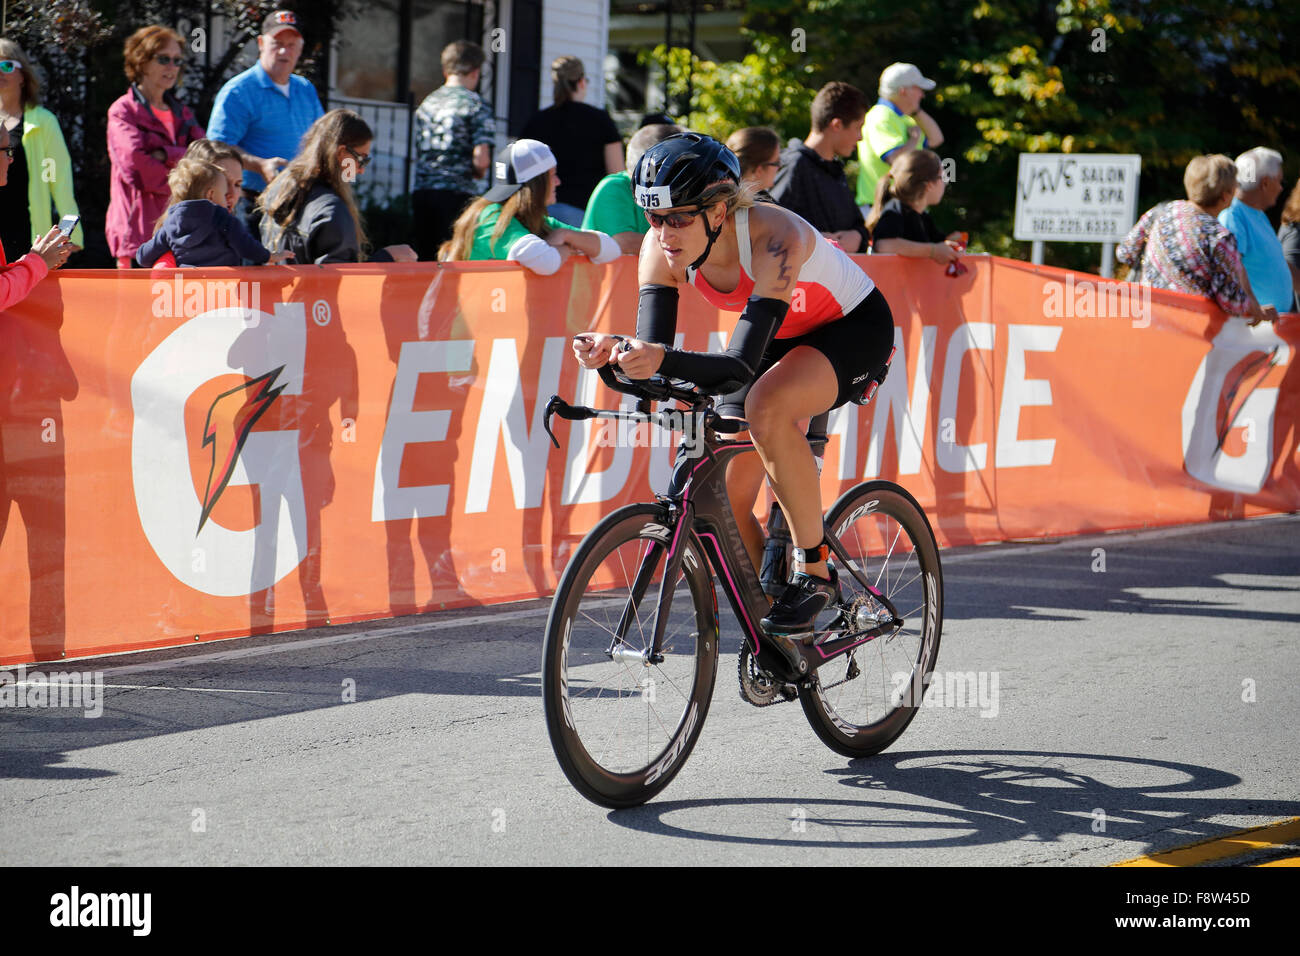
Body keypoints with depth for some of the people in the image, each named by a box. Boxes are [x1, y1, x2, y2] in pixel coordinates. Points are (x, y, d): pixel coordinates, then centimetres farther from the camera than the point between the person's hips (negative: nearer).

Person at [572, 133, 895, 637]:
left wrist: (662, 360, -59)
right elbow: (653, 351, -23)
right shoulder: (663, 247, -20)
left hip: (855, 327, -6)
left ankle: (814, 569, -21)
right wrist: (616, 354, -46)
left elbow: (741, 368, -43)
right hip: (779, 339, 7)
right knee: (723, 498, -5)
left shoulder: (774, 236, -37)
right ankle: (772, 633, 16)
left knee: (767, 405, -37)